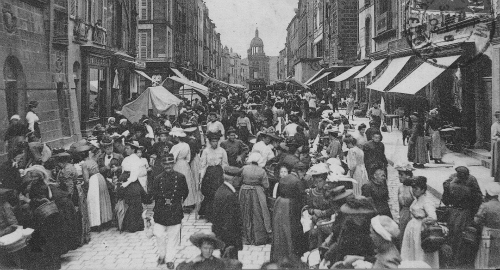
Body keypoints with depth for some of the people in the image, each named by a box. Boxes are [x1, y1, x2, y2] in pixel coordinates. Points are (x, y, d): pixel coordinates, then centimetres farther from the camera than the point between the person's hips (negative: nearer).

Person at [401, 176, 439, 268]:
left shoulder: (426, 202, -16)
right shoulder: (416, 200, 10)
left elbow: (433, 218, -27)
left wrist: (422, 221, -14)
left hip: (420, 230, -9)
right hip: (411, 229, 9)